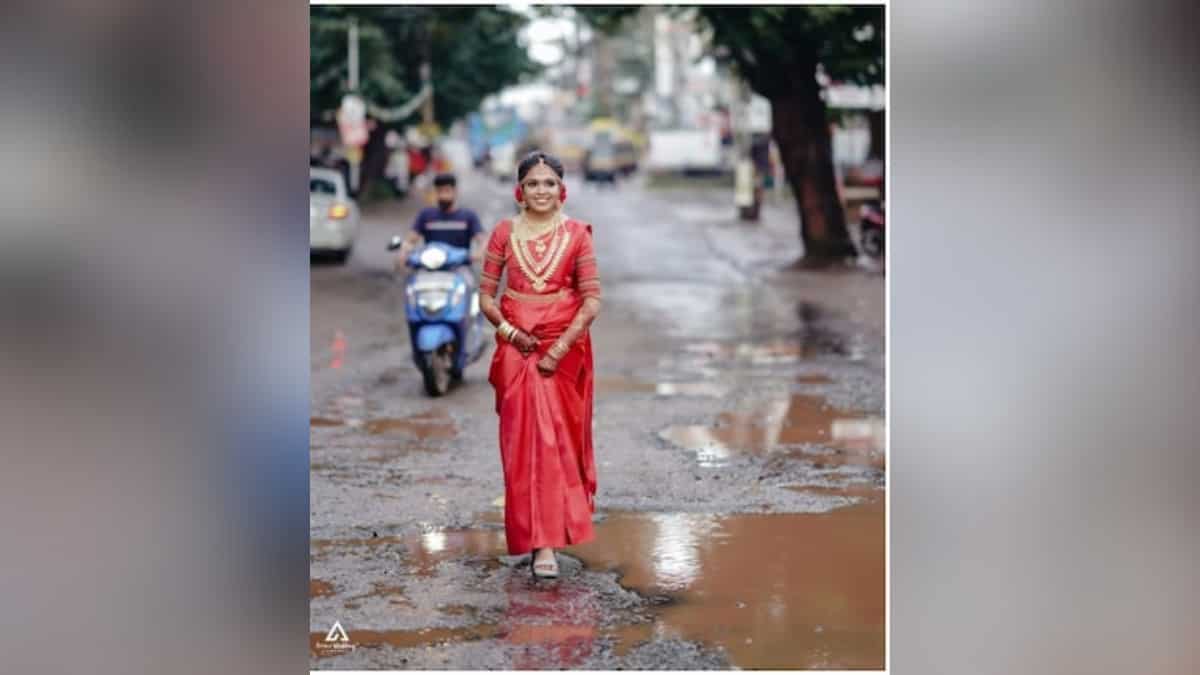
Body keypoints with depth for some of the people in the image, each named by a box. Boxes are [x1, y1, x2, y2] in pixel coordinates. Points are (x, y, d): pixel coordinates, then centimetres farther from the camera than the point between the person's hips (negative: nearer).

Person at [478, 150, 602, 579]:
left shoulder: (576, 234, -1)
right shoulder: (504, 233, 3)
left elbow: (592, 300, -5)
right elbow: (485, 295, 5)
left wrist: (561, 347, -14)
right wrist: (507, 329, -12)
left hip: (564, 347, -1)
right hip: (516, 347, 1)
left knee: (556, 438, -2)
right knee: (522, 439, -1)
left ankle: (546, 542, 4)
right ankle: (540, 536, 7)